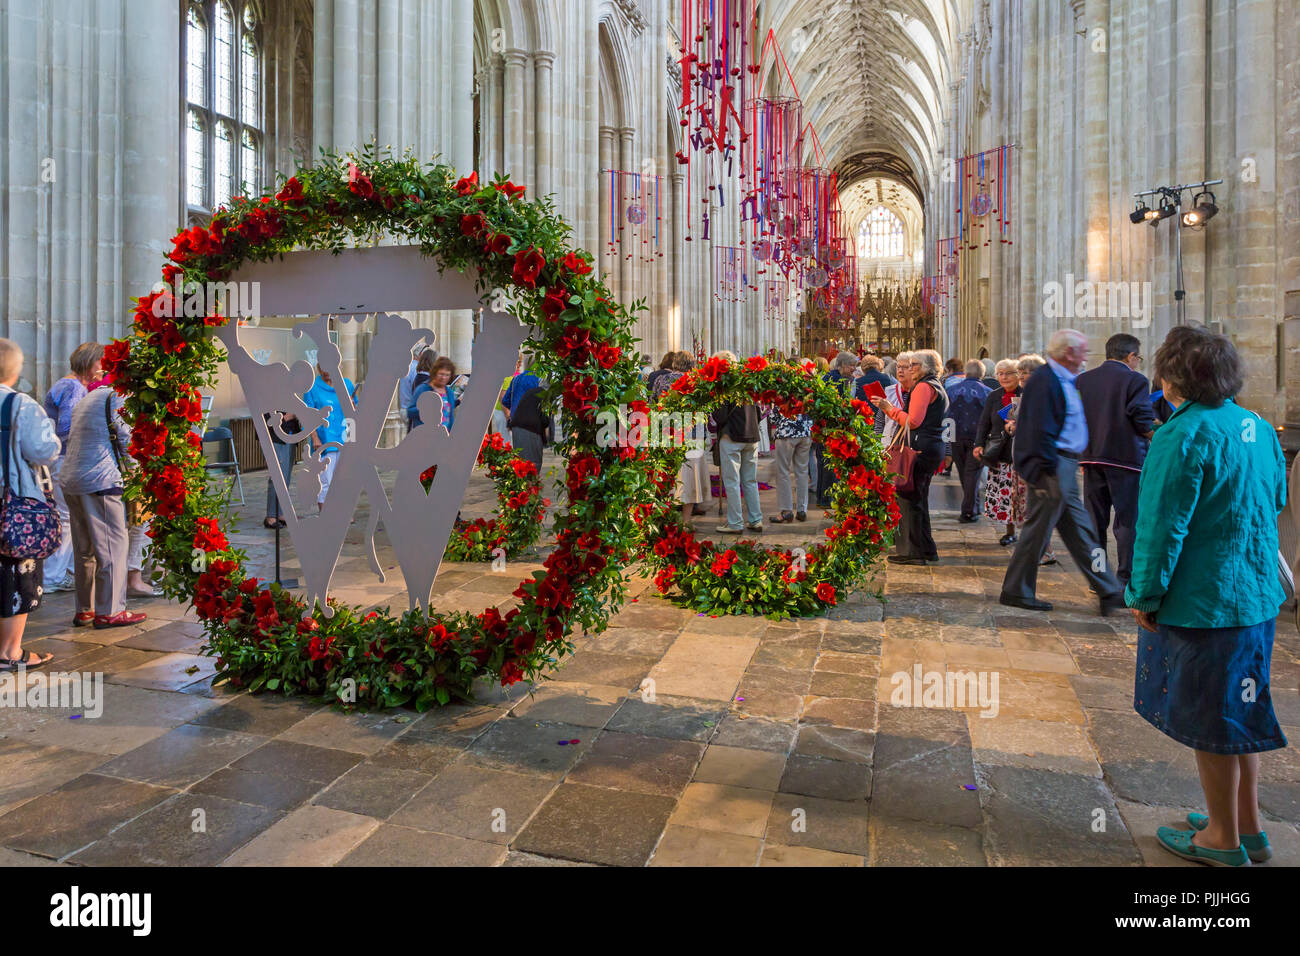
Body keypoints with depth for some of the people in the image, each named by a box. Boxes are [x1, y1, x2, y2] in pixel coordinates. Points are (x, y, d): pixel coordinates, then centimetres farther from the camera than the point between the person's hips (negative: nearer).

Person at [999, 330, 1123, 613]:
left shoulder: (1062, 381, 17)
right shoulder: (1044, 381, -15)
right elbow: (1041, 430, -21)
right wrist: (1049, 470, -22)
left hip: (1064, 468, 11)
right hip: (1053, 468, -10)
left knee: (1081, 532, 13)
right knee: (1039, 529, -1)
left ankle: (1109, 592, 19)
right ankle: (1016, 592, 10)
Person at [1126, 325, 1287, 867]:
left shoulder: (1183, 436, -19)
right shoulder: (1258, 428, 7)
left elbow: (1162, 526, -20)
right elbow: (1275, 503, 18)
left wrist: (1145, 595, -11)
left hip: (1202, 601, -8)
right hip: (1257, 597, 8)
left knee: (1210, 723, 6)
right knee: (1238, 716, 20)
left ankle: (1223, 840, 20)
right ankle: (1247, 826, 33)